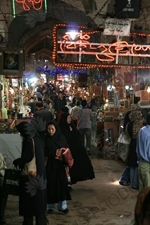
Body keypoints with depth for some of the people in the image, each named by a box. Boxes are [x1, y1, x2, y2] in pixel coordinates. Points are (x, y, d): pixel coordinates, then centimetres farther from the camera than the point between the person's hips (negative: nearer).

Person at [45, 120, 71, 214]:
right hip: (49, 165, -2)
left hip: (60, 165, 2)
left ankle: (63, 205, 13)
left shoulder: (61, 138, 4)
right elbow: (44, 152, -9)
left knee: (62, 183, 2)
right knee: (51, 184, 2)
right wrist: (54, 153, -19)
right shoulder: (45, 139, -4)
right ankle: (50, 206, 15)